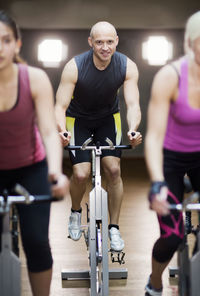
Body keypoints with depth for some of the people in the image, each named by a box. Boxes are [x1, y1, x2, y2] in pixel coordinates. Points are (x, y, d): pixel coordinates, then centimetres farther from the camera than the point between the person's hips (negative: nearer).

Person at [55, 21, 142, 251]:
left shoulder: (127, 67, -23)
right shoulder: (74, 67, -29)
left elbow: (133, 104, -26)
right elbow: (61, 105, -29)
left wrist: (133, 129, -47)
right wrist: (62, 130, -50)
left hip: (108, 118, 2)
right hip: (78, 120, -2)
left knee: (113, 169, -11)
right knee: (81, 174, -13)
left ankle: (114, 228, 5)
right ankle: (76, 212, 20)